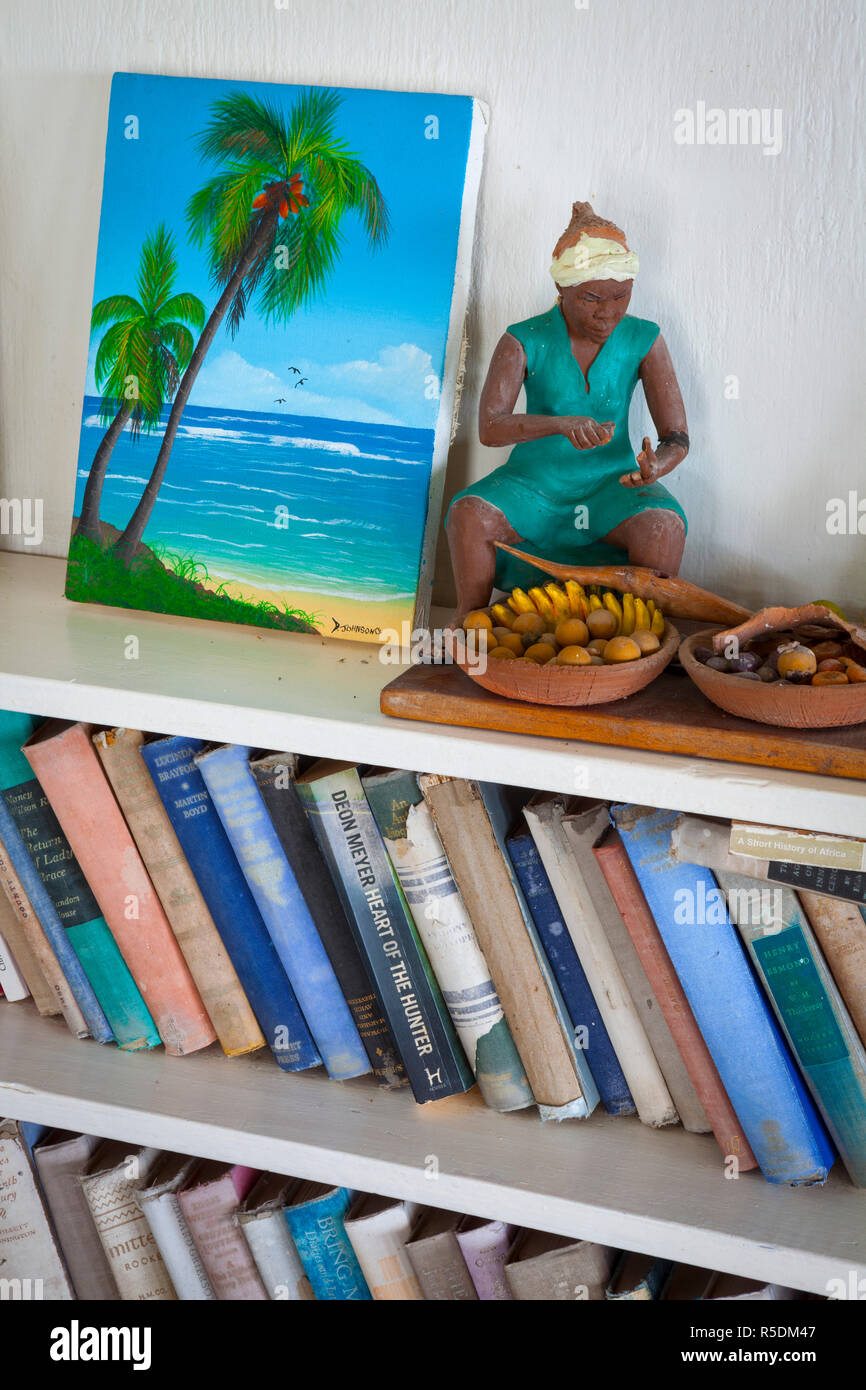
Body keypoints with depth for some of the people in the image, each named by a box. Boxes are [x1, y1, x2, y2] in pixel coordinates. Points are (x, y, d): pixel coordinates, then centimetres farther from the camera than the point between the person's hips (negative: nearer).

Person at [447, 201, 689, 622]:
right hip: (535, 481, 0)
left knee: (664, 527, -32)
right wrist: (561, 423, -39)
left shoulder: (643, 340, -5)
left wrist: (657, 467, -32)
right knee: (468, 515, -31)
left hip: (612, 483, 1)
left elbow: (677, 436, -7)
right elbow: (489, 428, -21)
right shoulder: (524, 341, -9)